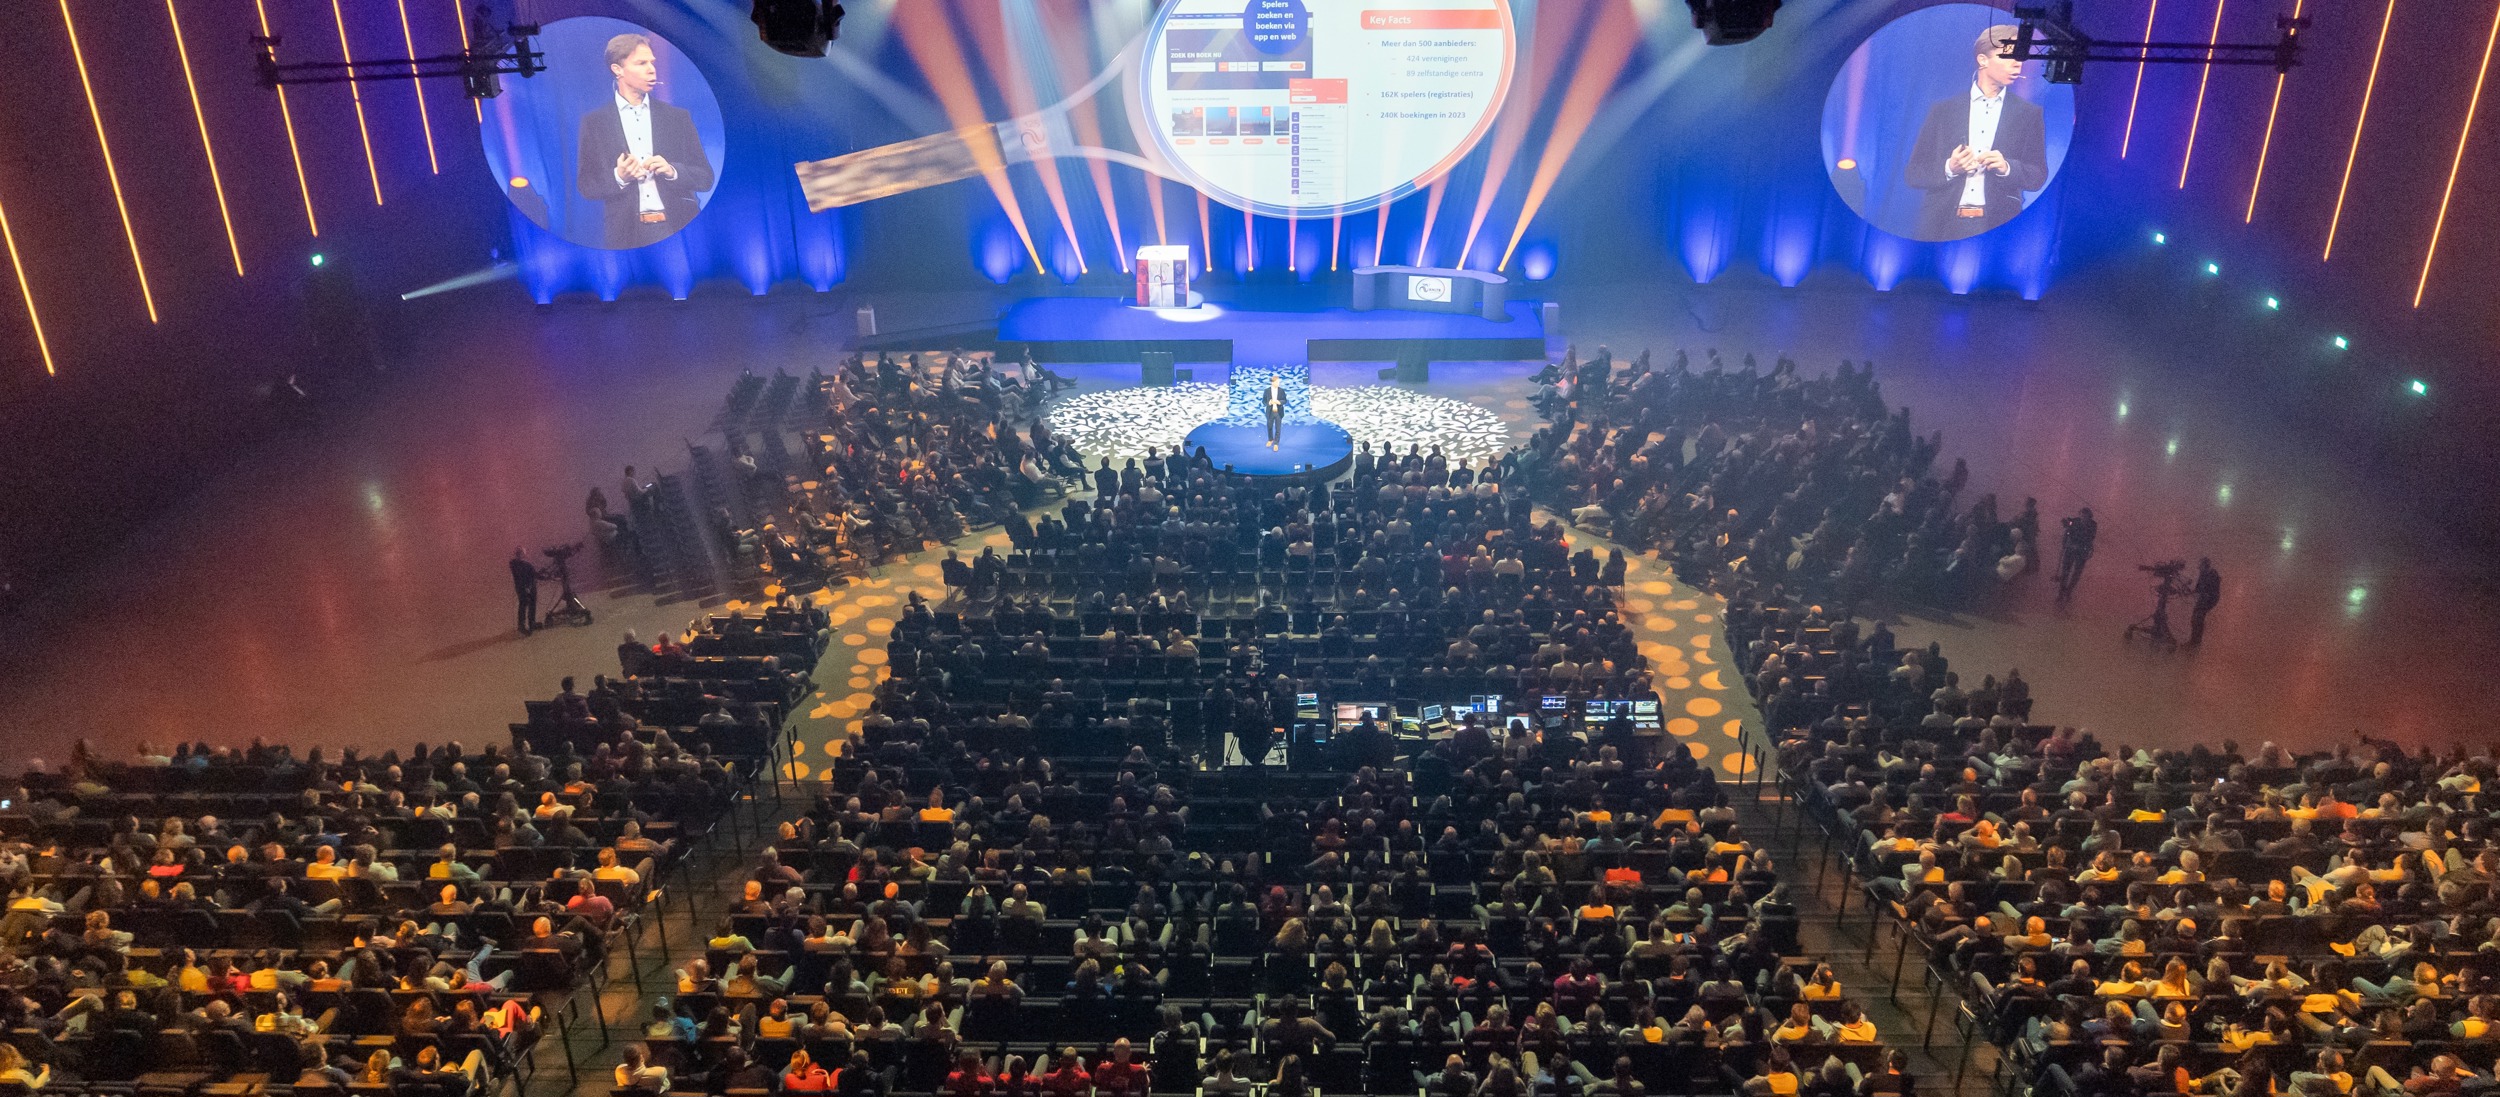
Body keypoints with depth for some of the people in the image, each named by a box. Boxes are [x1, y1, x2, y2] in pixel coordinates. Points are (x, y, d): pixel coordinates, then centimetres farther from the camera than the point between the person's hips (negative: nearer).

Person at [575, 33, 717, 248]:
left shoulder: (678, 117, 12)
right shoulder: (594, 122, 8)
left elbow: (705, 178, 9)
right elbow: (586, 186, 7)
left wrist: (672, 171, -9)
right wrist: (619, 178, -12)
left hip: (678, 230, 1)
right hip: (626, 235, -1)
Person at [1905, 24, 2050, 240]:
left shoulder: (2030, 114, 13)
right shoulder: (1943, 110, 11)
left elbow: (2038, 177, 9)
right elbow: (1913, 173, 8)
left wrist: (2006, 168, -11)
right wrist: (1949, 169, -11)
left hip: (1998, 226, 0)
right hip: (1944, 226, 0)